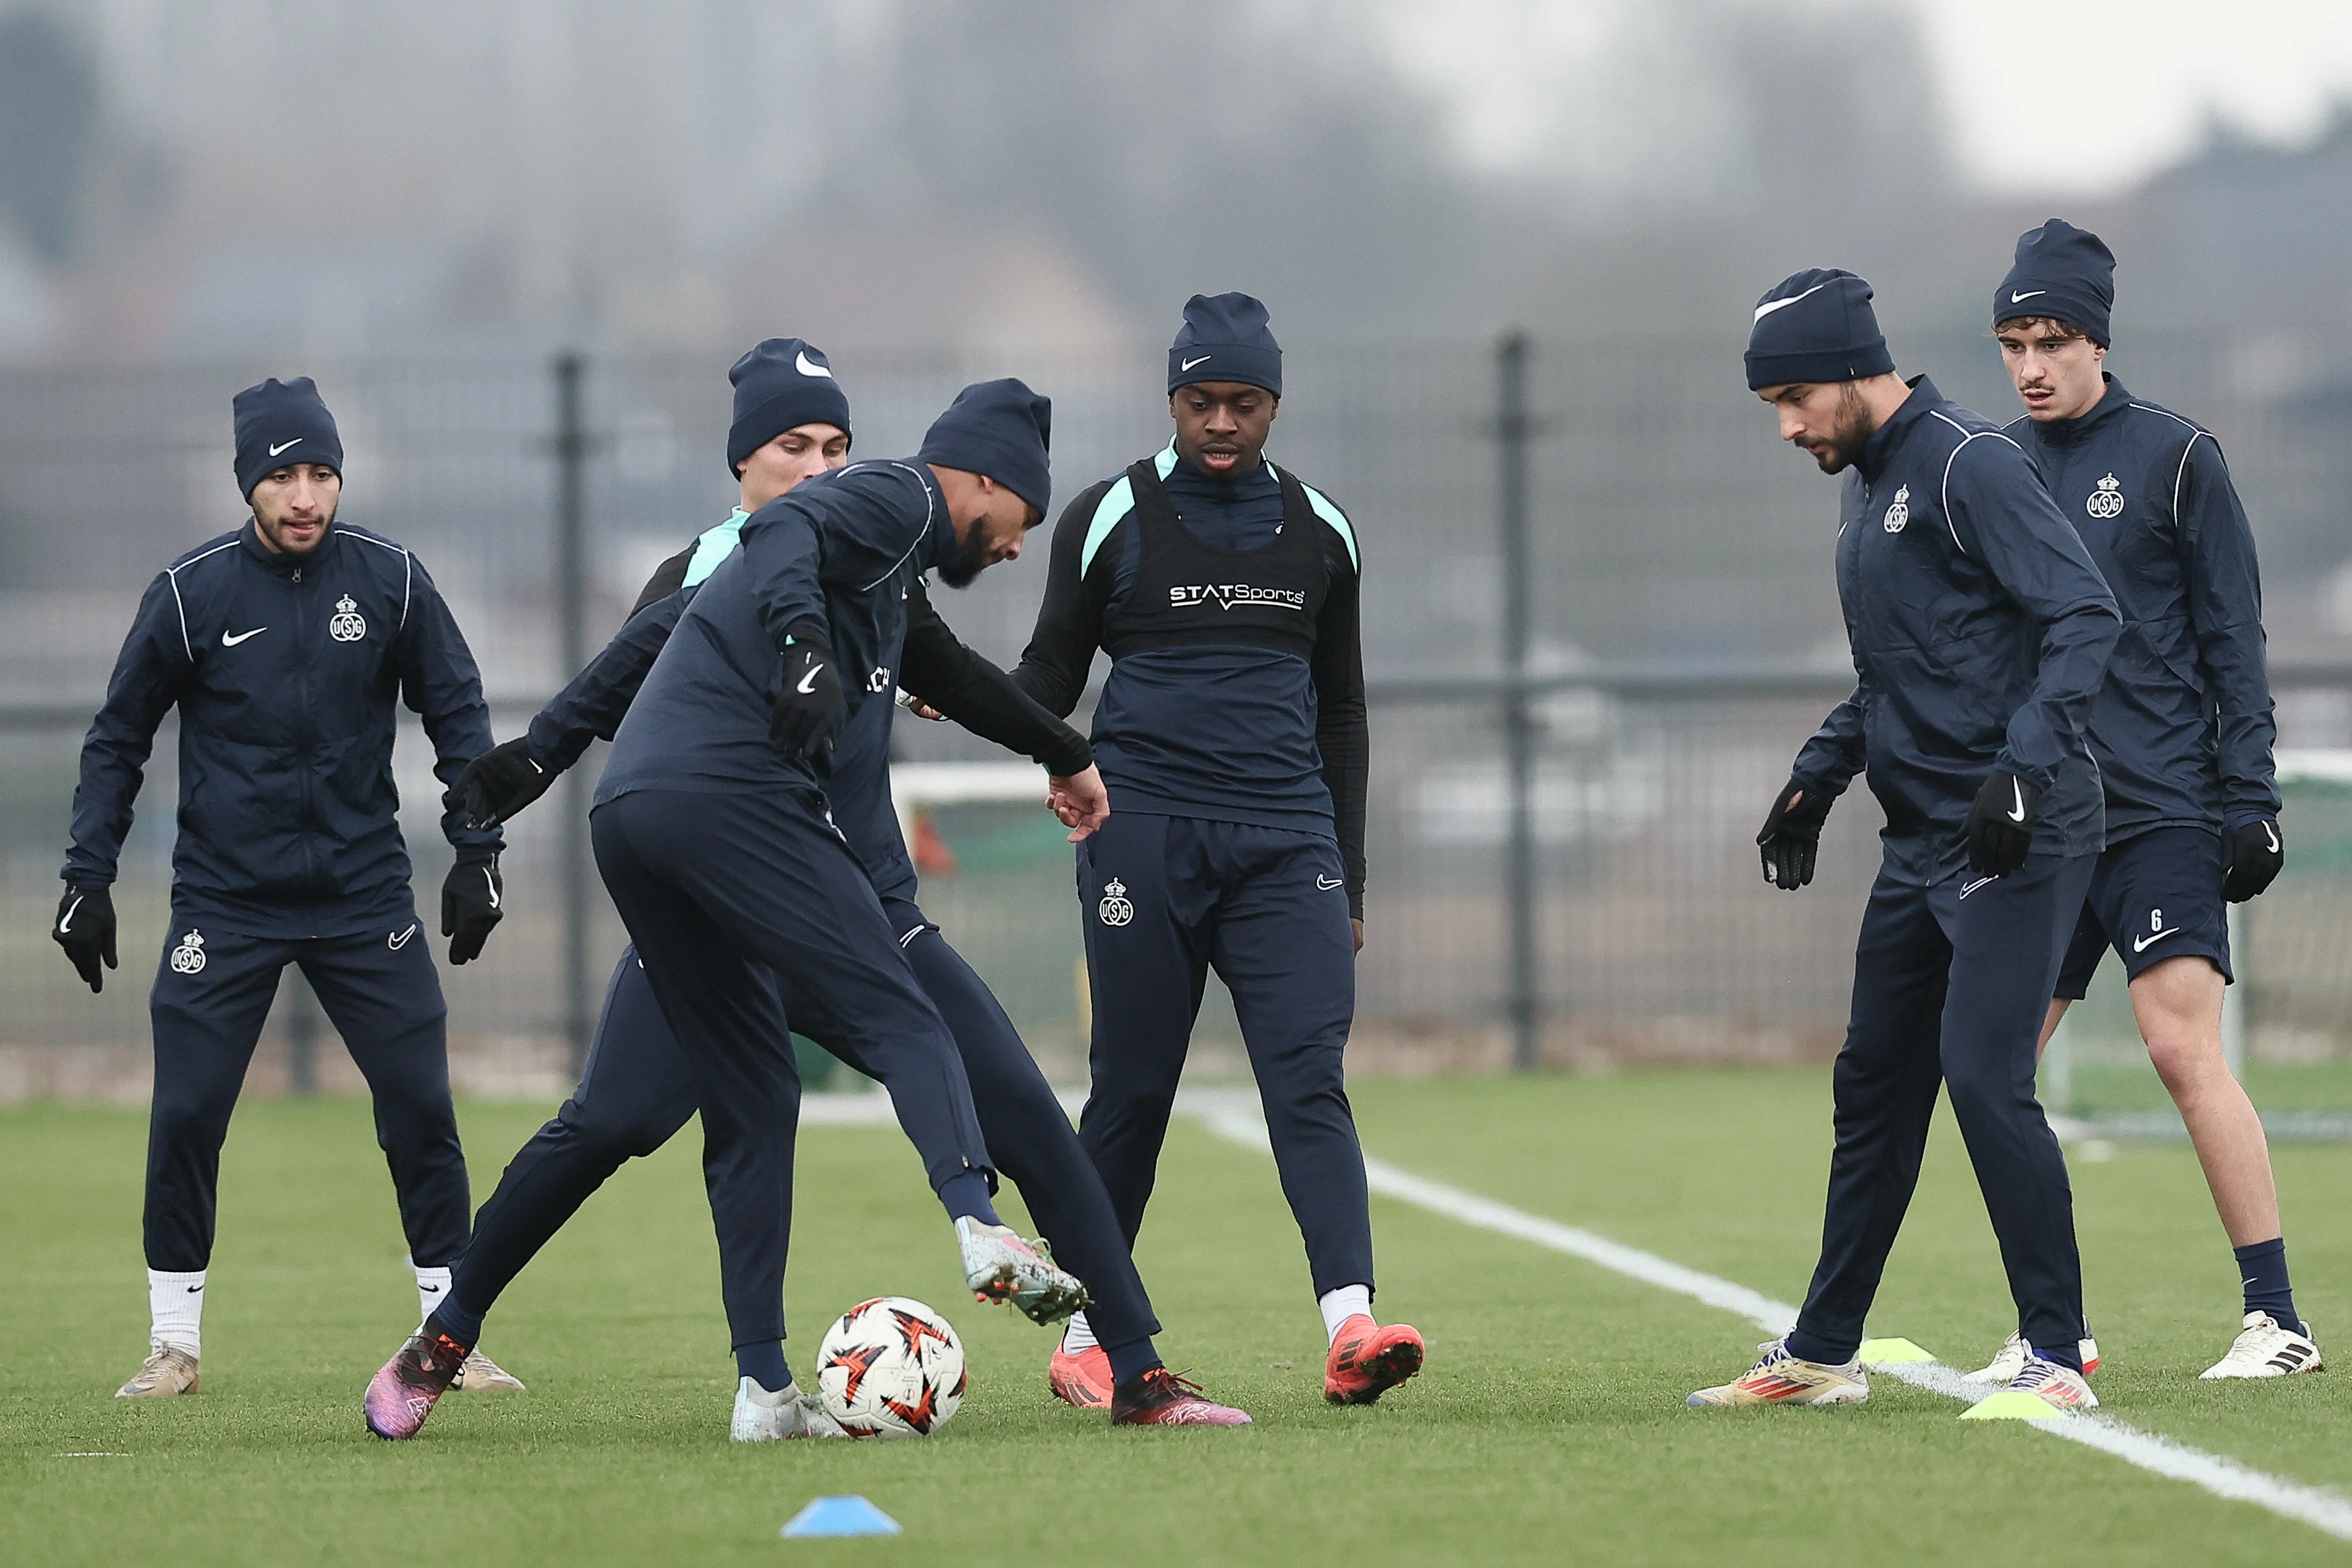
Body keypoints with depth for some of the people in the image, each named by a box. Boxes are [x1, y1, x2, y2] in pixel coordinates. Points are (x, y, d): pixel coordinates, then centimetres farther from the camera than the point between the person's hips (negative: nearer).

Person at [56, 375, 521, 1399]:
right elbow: (118, 739, 3)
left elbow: (457, 713, 6)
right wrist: (88, 880, 0)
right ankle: (175, 1343, 8)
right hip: (224, 895, -1)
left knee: (420, 1104, -4)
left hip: (364, 891, 1)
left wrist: (477, 851, -1)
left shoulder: (389, 580, -3)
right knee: (185, 1114, -5)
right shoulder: (191, 593, -6)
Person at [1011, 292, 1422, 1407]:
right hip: (1146, 833, -2)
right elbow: (1050, 679, 11)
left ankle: (1350, 1324, -25)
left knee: (1311, 1081, -12)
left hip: (1284, 841, 2)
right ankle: (1086, 1333, 13)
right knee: (1131, 1091, 1)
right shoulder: (1109, 519, 4)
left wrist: (1347, 882, 18)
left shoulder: (1319, 532, 13)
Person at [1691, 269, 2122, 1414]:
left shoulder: (1966, 465, -13)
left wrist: (2021, 764, -29)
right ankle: (1821, 1355, 23)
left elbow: (2085, 616, -21)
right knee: (1874, 1083, 14)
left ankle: (2057, 1358, -10)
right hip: (1921, 838, 10)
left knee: (1982, 1074, -16)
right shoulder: (1868, 485, 17)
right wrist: (1821, 774, 22)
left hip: (2023, 836, -10)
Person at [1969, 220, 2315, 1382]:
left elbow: (2232, 641, -1)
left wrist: (2250, 800, -8)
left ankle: (2278, 1319, -11)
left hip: (2161, 815, -5)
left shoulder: (2174, 457, -1)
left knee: (2181, 1045, -14)